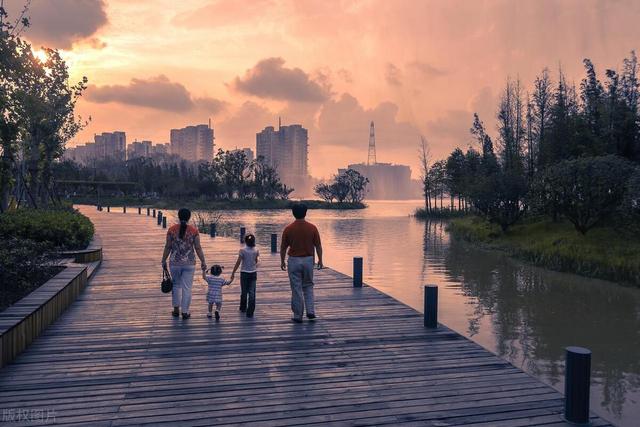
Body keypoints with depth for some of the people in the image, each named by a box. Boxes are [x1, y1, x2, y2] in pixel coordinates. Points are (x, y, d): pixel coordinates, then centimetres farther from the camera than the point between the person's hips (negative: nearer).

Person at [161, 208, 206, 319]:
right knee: (186, 287, 5)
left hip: (175, 262, 1)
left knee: (176, 285, 19)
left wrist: (164, 261, 9)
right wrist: (203, 261, 4)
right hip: (189, 263, -1)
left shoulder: (172, 229, -5)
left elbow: (168, 247, -2)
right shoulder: (194, 230, -6)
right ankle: (185, 312, 10)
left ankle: (176, 310, 23)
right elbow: (198, 248, -5)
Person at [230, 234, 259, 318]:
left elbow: (238, 263, -11)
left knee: (244, 292, 16)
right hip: (253, 273, 1)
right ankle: (250, 312, 1)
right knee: (252, 293, 3)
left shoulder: (242, 250, -12)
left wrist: (233, 273, -2)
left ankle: (243, 307, 34)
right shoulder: (256, 251, -5)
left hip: (244, 273, -1)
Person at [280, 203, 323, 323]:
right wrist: (320, 260, 10)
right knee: (308, 286, 18)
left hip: (294, 260, -1)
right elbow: (318, 246, -1)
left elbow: (283, 247, -2)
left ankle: (298, 316, 11)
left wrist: (282, 261, 11)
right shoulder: (312, 228, -6)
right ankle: (310, 311, 7)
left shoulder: (288, 229, -9)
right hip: (308, 260, 1)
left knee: (296, 289, 6)